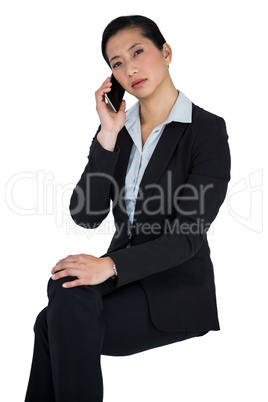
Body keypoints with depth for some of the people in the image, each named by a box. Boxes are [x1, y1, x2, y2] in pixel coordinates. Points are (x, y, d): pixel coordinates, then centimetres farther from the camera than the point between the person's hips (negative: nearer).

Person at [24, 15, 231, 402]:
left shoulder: (207, 130, -8)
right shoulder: (117, 128, 9)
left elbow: (189, 235, -16)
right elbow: (86, 215, -2)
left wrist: (111, 265, -29)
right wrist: (108, 136, -10)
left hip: (178, 287, -5)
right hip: (123, 276, 5)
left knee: (52, 327, -27)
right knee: (64, 291, -29)